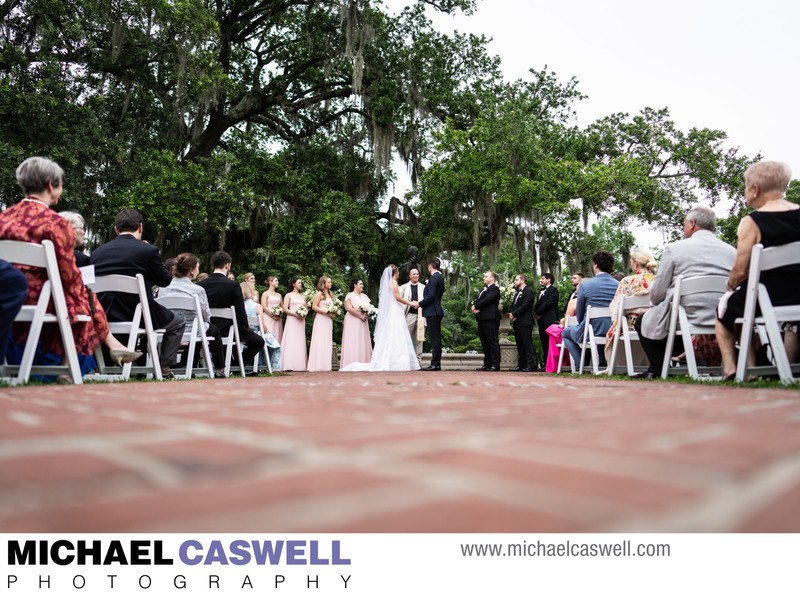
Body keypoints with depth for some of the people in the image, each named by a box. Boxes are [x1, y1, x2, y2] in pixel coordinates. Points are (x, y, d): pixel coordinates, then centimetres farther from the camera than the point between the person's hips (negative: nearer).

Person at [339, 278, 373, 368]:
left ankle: (363, 363, 2)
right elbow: (348, 308, -15)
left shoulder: (365, 296, 18)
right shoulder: (350, 295, -2)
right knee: (353, 343, -8)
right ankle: (352, 364, -8)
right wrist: (361, 315, -16)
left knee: (363, 342, 2)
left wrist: (367, 314, -9)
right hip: (352, 322, -6)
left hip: (363, 323, 6)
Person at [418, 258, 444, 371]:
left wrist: (420, 304, -9)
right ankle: (437, 364, 15)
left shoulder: (433, 278, -14)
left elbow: (431, 296, -20)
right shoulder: (439, 278, 17)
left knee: (434, 338, -8)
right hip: (437, 311, 10)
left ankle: (434, 364, -7)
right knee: (436, 338, 11)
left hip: (432, 312, -10)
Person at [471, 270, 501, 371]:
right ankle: (487, 364, 14)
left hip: (490, 319, -9)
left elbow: (486, 300, -17)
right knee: (485, 344, 9)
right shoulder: (483, 289, 24)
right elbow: (476, 301, 15)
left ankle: (495, 365, -4)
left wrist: (476, 306, -5)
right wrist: (475, 308, -6)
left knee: (493, 342, -6)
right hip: (481, 319, 9)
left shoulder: (494, 289, -4)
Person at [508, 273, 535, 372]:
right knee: (519, 345, 9)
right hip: (517, 323, 9)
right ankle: (521, 364, 13)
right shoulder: (517, 293, 23)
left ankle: (529, 365, -6)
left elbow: (525, 305, -16)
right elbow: (513, 305, 19)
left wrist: (514, 314, -13)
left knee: (527, 344, -7)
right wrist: (511, 314, -1)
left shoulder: (528, 291, -6)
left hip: (525, 322, -9)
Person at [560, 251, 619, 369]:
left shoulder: (585, 284, -11)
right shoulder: (618, 285, 0)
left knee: (565, 333, 24)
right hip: (612, 332, 5)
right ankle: (602, 362, 29)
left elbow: (579, 313, 0)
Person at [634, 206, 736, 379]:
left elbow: (657, 294, -2)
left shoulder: (675, 248, -3)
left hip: (685, 320, -5)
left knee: (642, 322, 20)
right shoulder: (732, 252, 9)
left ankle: (657, 369, 11)